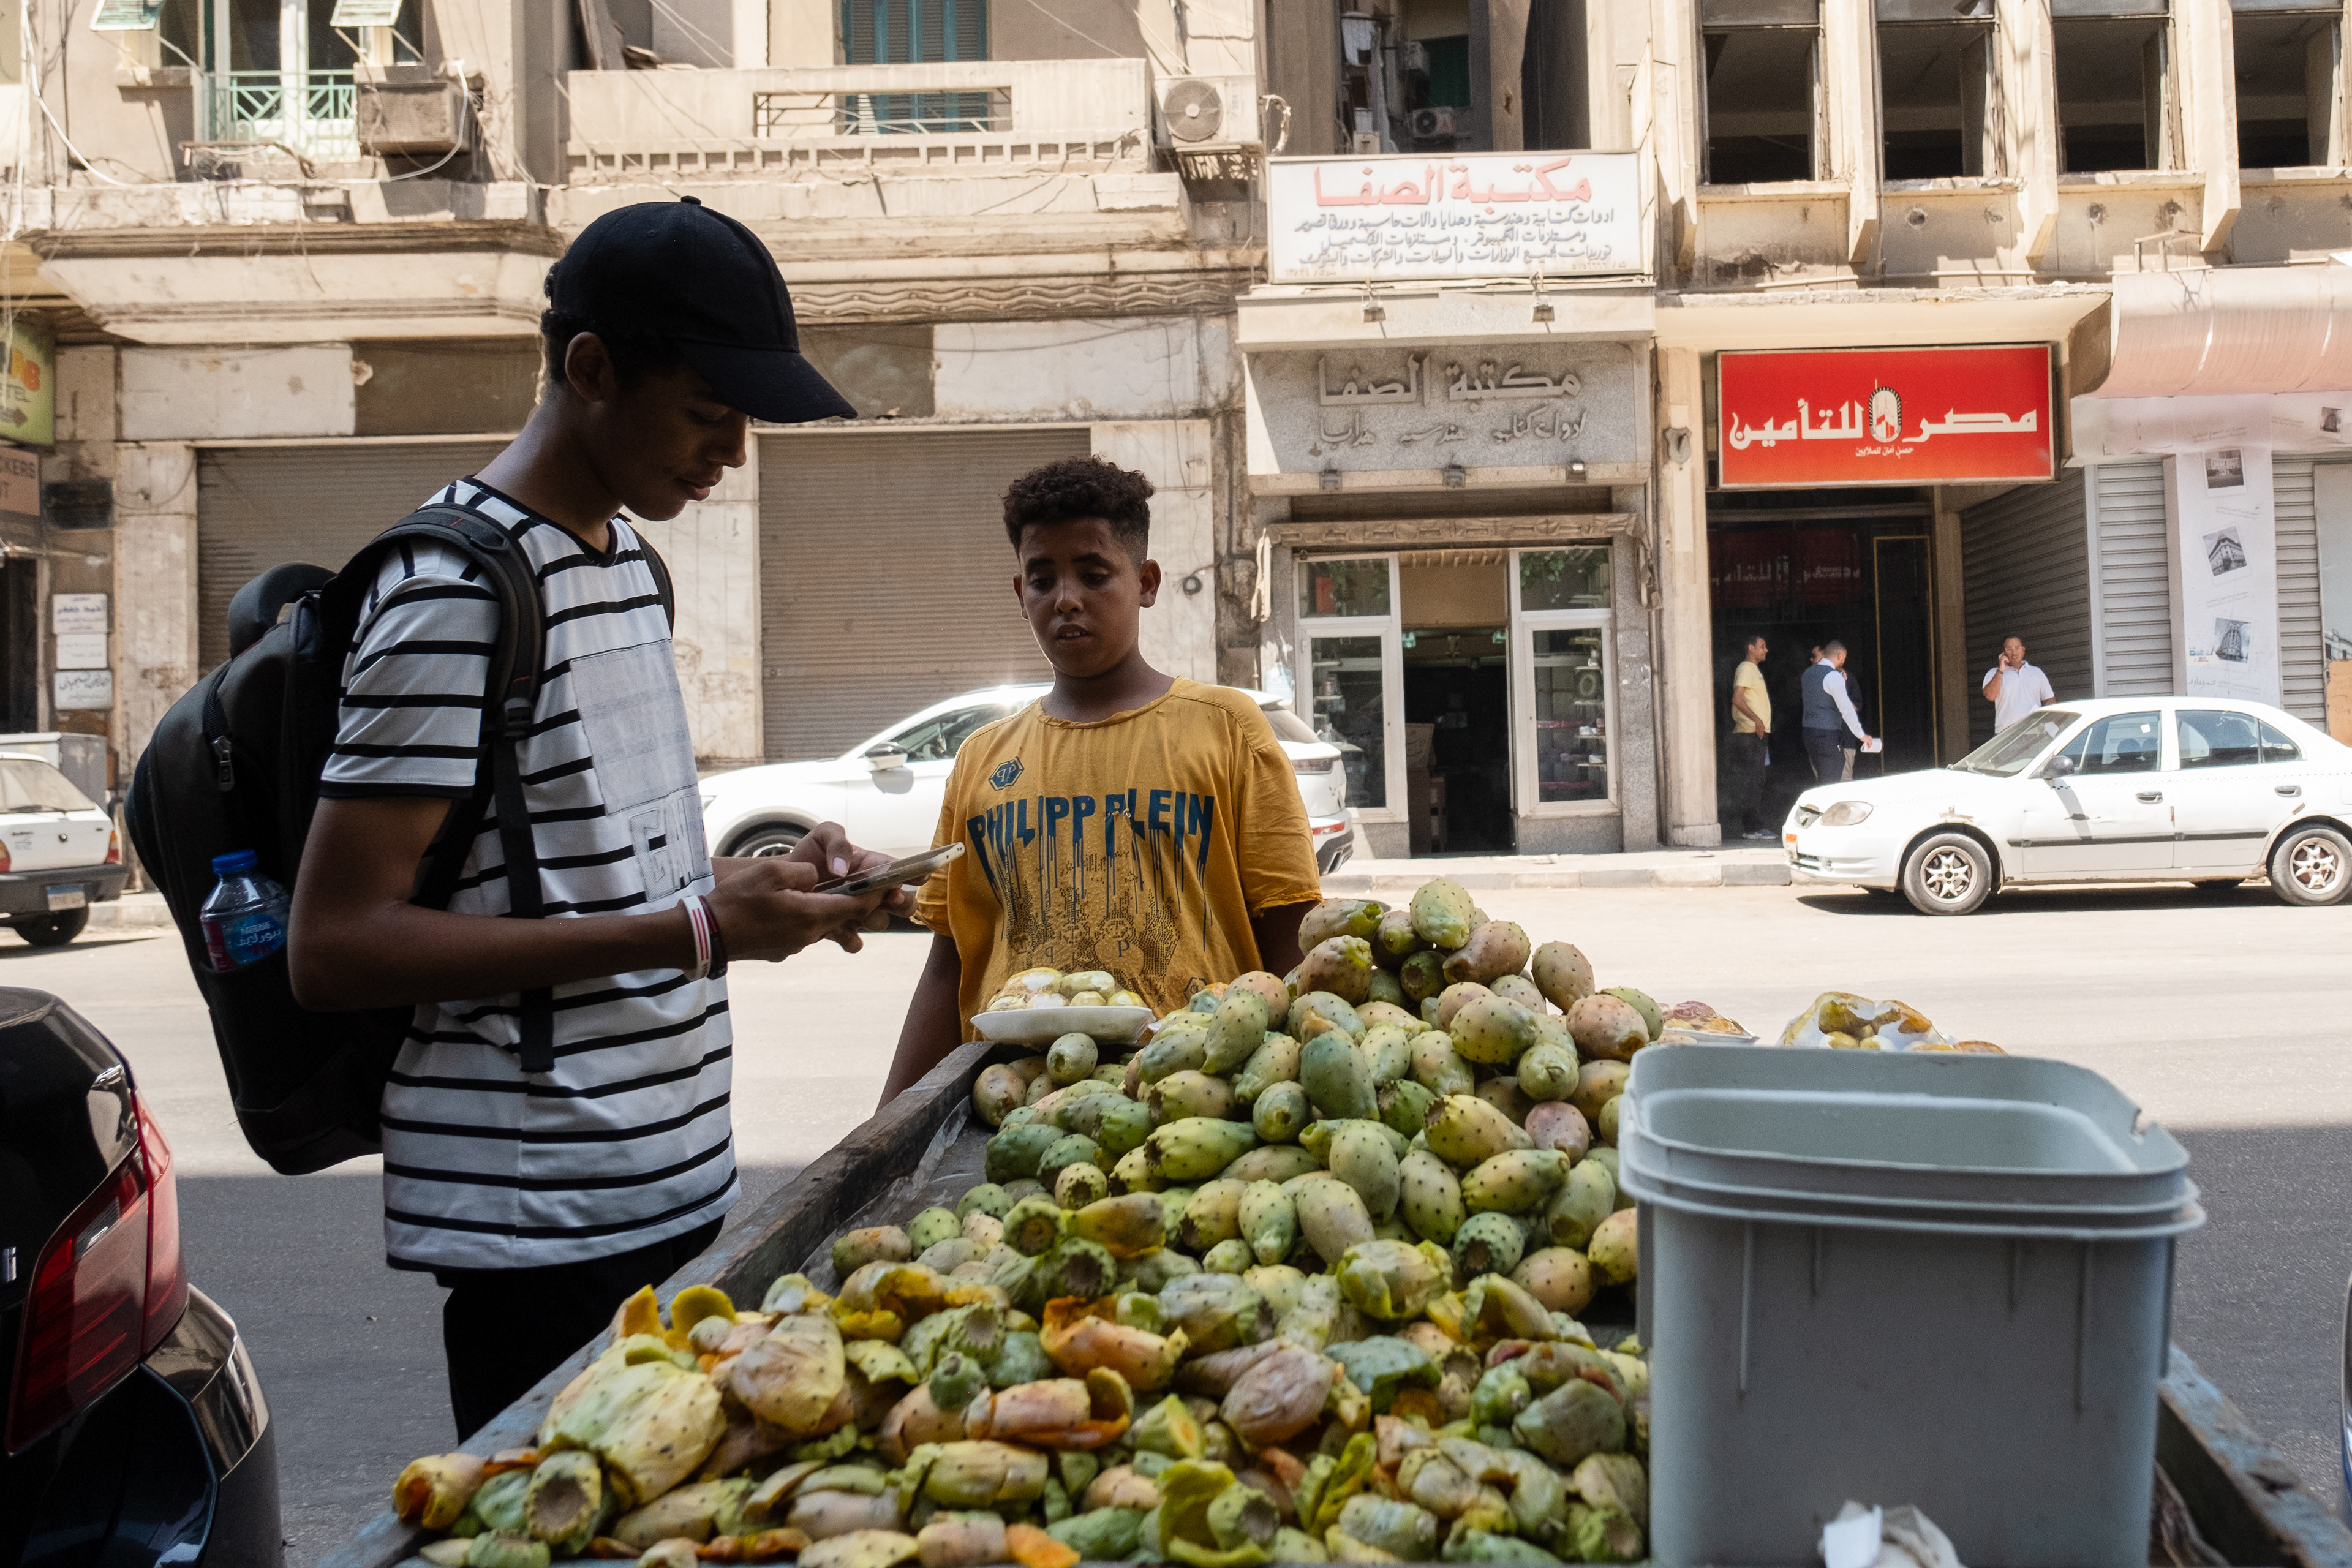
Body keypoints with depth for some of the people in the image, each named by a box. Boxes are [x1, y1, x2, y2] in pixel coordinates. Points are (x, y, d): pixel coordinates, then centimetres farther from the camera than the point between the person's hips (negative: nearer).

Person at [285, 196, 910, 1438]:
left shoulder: (626, 555, 13)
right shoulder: (457, 589, -16)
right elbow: (334, 948, -20)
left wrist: (762, 883, 2)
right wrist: (693, 931, -23)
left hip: (680, 1183, 9)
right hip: (544, 1228, -8)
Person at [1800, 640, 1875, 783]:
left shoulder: (1809, 673, 13)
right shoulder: (1833, 676, -13)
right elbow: (1846, 710, -17)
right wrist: (1862, 735, -11)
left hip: (1809, 733, 9)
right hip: (1828, 736, -9)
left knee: (1821, 781, 13)